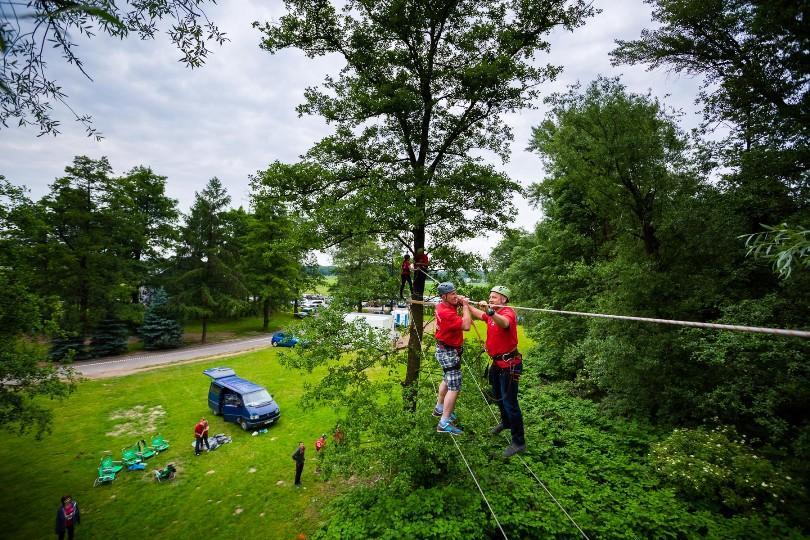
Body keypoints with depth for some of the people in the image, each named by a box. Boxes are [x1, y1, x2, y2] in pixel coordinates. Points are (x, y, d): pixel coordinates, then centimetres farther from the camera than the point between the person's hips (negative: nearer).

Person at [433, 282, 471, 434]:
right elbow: (466, 325, -31)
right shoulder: (447, 313, -29)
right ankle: (444, 424, -3)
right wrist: (465, 305, -21)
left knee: (447, 380, 26)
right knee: (454, 387, -7)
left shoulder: (441, 306, 0)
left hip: (444, 350, 11)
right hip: (449, 353, -10)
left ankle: (439, 408, 44)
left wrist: (462, 302, -3)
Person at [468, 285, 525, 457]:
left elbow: (504, 323, -45)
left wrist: (490, 312, -59)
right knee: (498, 396, 26)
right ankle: (506, 422, 50)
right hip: (497, 362, 9)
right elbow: (478, 314, 25)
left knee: (509, 402, -4)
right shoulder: (493, 314, 5)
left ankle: (519, 442, 10)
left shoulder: (508, 312, -21)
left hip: (509, 364, -9)